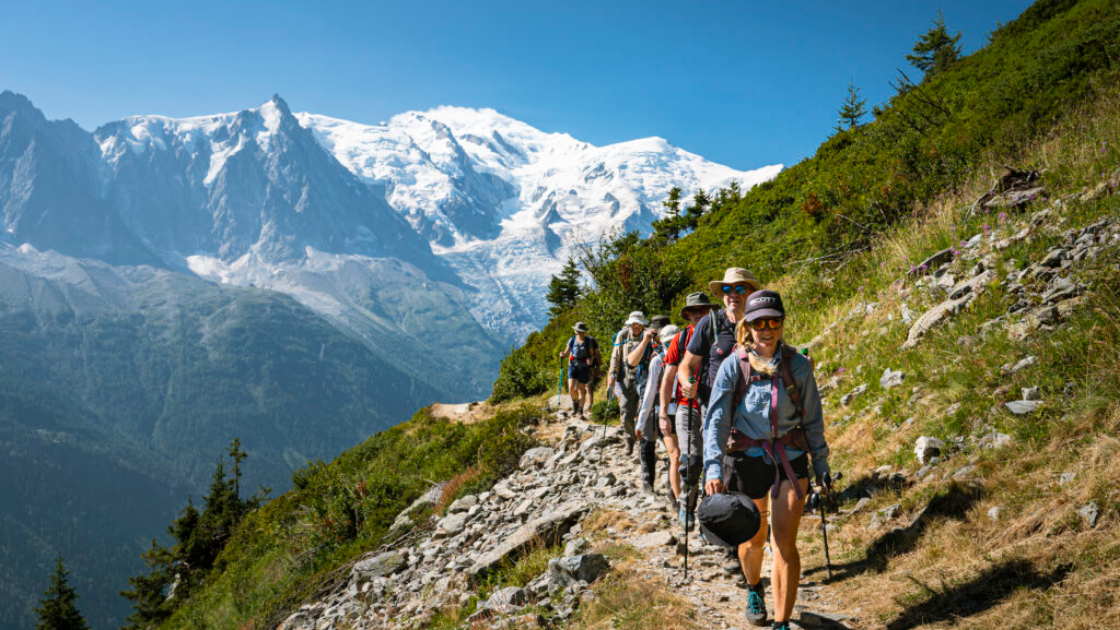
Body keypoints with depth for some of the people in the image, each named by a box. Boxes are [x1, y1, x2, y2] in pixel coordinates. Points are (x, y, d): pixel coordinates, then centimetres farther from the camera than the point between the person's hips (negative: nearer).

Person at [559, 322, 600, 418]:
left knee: (581, 388, 1)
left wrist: (592, 359, -17)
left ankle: (580, 411, 10)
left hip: (584, 367, -2)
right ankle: (575, 402, 17)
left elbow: (597, 354, 4)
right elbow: (567, 352, 10)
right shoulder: (572, 340, 6)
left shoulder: (590, 341, -1)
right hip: (573, 366, 2)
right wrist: (563, 355, -13)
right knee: (571, 388, -12)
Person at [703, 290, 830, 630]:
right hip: (747, 460, 0)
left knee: (784, 541, -8)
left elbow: (813, 419, 6)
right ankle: (753, 589, 47)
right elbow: (716, 420, -13)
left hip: (790, 460, 0)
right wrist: (714, 469, -24)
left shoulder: (798, 365, -4)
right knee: (754, 538, 15)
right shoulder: (734, 366, -8)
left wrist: (821, 465, 10)